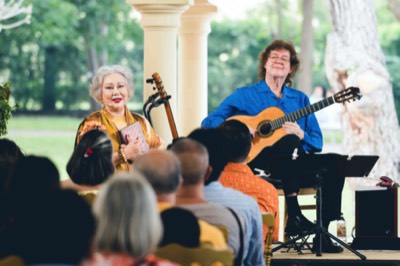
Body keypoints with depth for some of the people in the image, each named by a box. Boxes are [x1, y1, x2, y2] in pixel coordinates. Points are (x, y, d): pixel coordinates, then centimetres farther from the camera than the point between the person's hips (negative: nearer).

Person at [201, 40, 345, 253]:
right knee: (289, 141, -34)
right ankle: (293, 216, -35)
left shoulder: (300, 99, 19)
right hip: (256, 162, -4)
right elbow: (209, 122, 5)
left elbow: (317, 143, 13)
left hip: (293, 166, 4)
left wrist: (301, 135, -9)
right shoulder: (245, 95, 10)